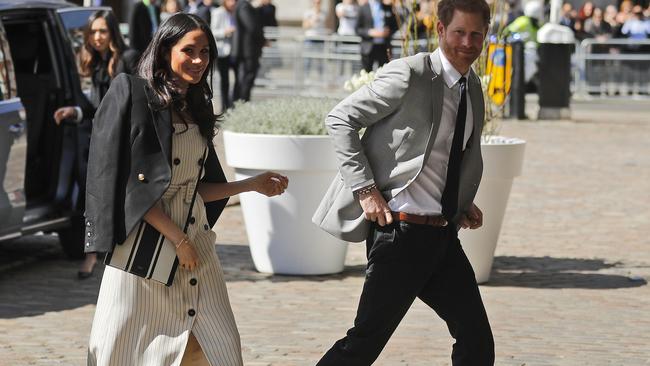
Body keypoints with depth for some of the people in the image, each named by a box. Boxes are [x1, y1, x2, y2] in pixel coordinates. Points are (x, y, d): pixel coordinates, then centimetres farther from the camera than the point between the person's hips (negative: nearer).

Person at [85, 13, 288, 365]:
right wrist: (177, 238, -13)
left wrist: (253, 184, 16)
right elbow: (128, 184, -13)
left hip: (195, 239, 7)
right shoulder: (132, 94, -7)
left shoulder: (196, 108, 14)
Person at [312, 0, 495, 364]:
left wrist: (465, 204, 12)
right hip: (401, 232, -7)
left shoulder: (473, 88, 13)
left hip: (443, 235, 7)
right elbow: (340, 119, -11)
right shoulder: (409, 75, -11)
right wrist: (365, 189, -16)